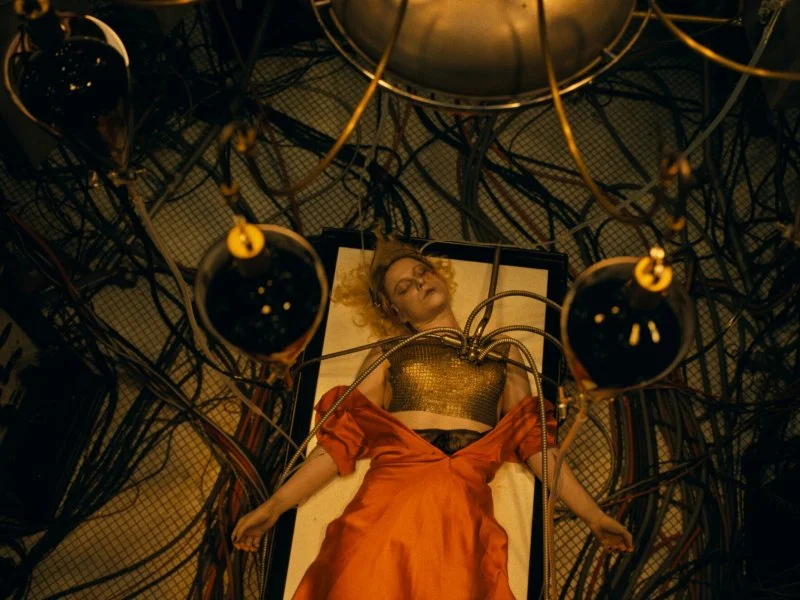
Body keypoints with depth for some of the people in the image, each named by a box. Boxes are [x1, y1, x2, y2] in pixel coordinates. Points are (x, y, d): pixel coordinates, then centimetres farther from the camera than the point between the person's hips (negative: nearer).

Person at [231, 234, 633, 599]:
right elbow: (342, 439, 10)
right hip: (388, 499, 0)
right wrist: (274, 505, 1)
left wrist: (594, 516, 10)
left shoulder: (503, 354, 21)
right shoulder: (386, 356, 17)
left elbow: (535, 443, 17)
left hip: (462, 510, 1)